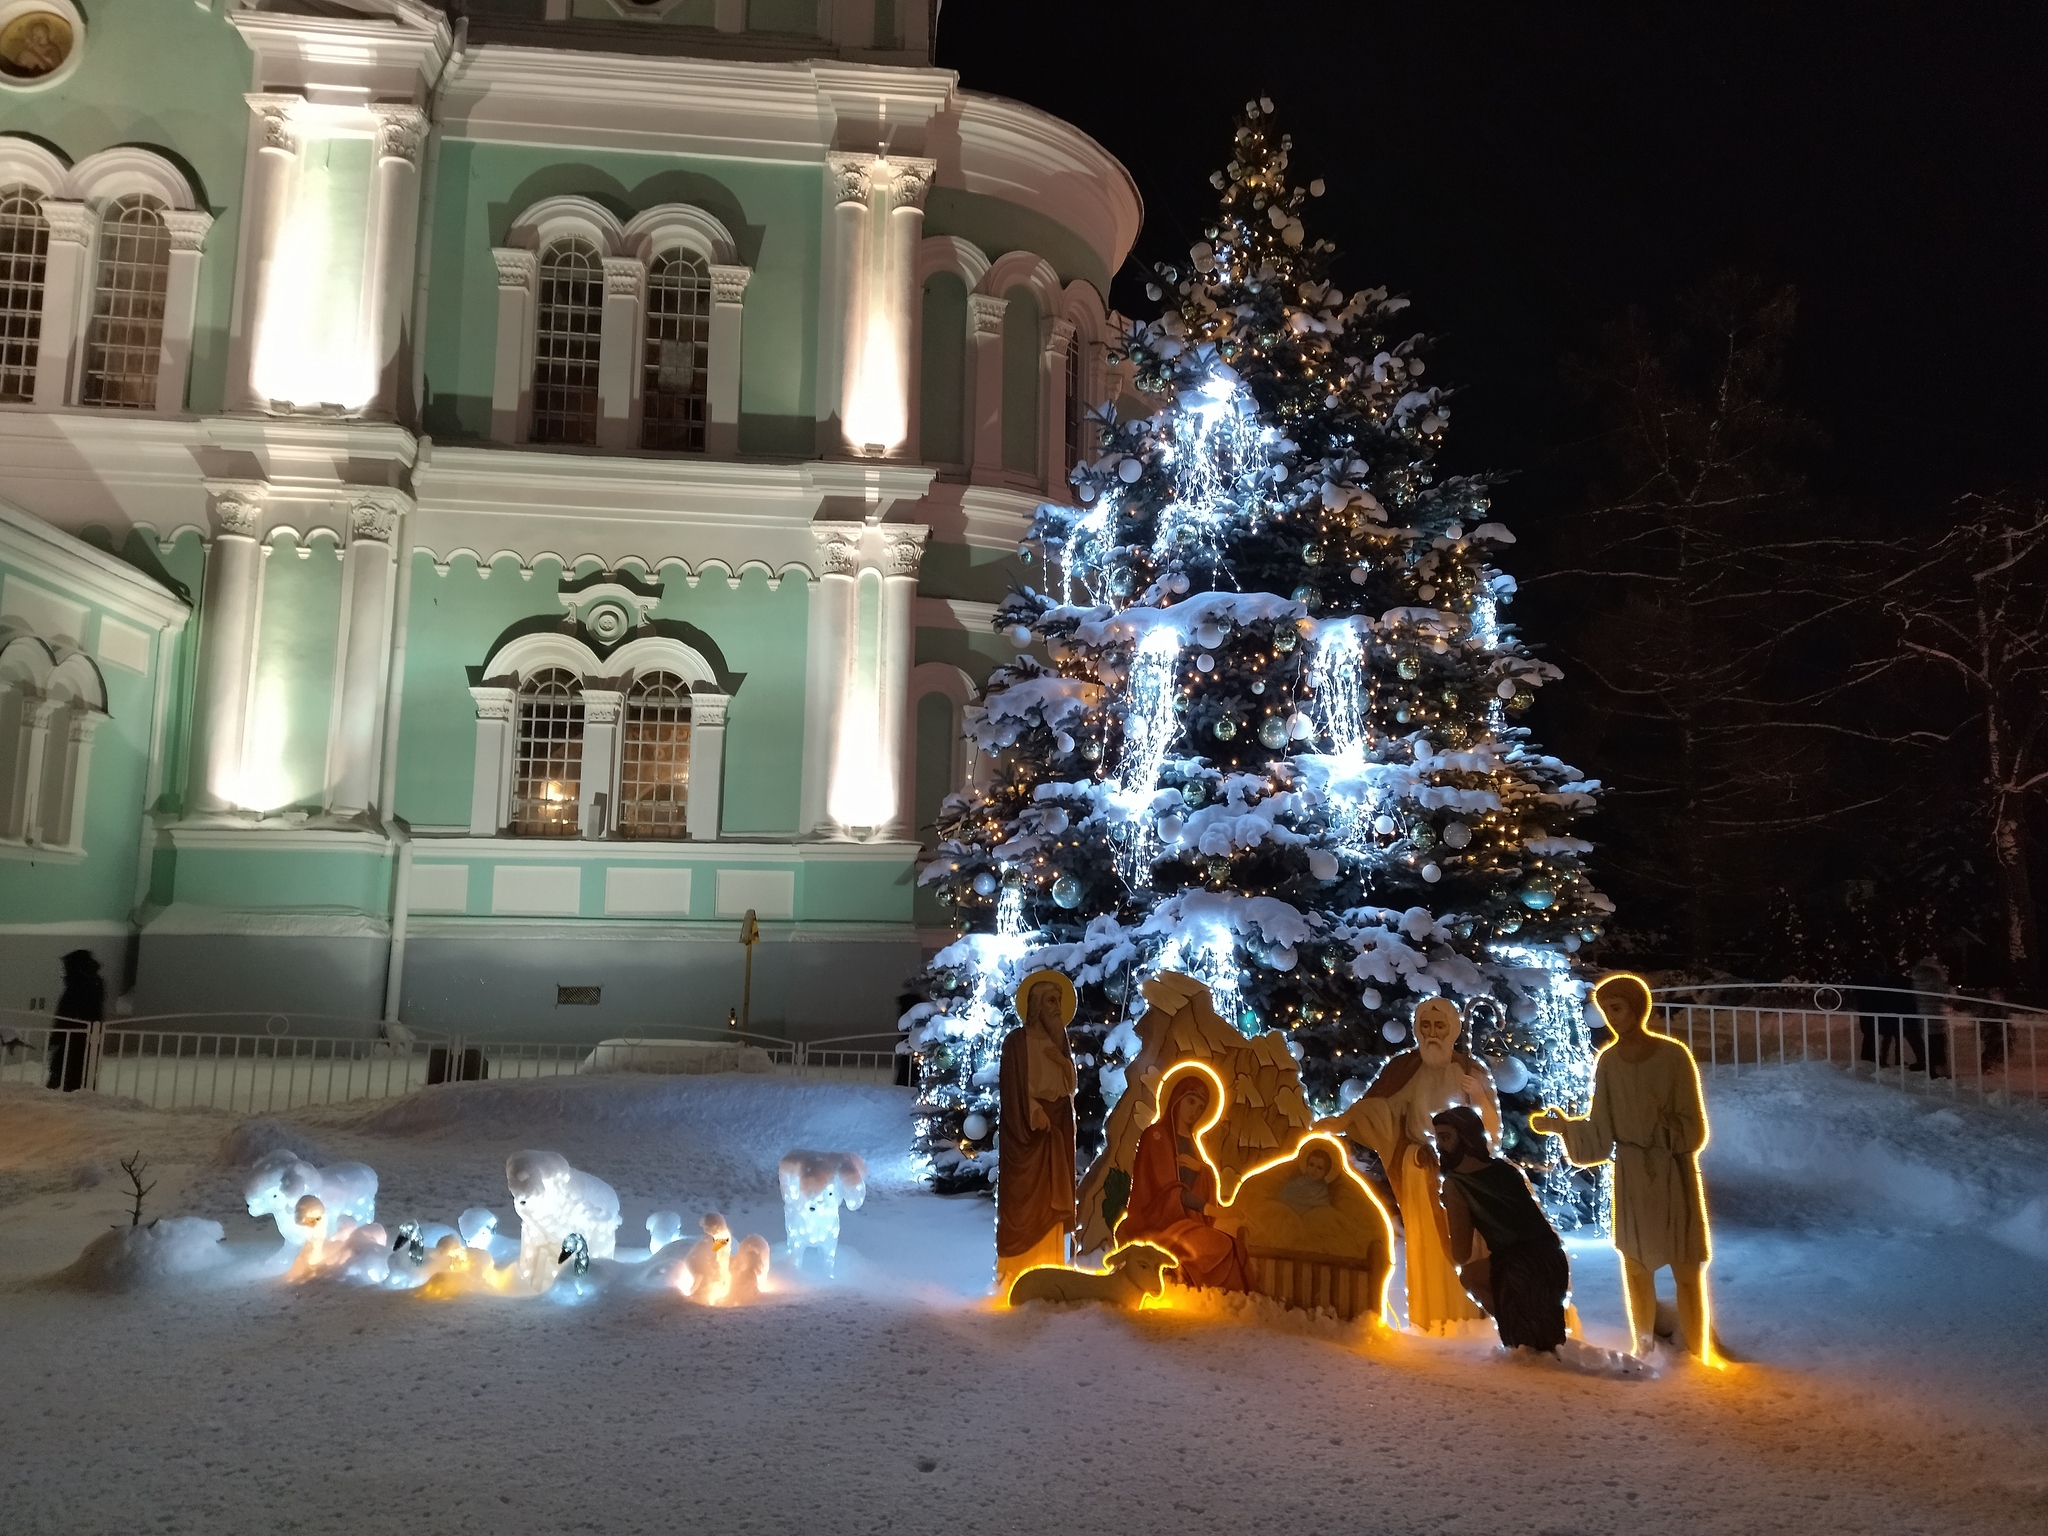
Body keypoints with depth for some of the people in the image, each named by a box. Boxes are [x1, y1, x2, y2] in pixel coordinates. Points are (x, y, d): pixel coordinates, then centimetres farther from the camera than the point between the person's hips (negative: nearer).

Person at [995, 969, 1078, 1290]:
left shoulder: (1058, 1041, 13)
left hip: (1058, 1129, 6)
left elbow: (1071, 1083, 6)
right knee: (1024, 1200, -6)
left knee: (1050, 1201, 5)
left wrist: (1060, 1056, -8)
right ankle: (1017, 1276, -2)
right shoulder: (1016, 1040, -5)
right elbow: (1015, 1088, -9)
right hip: (1028, 1128, -5)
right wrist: (1035, 1115, -17)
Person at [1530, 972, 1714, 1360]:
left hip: (1674, 1174, -3)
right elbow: (1602, 1132, 0)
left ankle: (1697, 1358, 13)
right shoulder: (1607, 1061, -1)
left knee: (1687, 1271, 2)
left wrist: (1659, 1129, -23)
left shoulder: (1674, 1056, -13)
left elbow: (1694, 1130, -9)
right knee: (1636, 1267, 11)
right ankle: (1644, 1353, 24)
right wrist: (1562, 1125, -12)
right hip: (1630, 1176, 4)